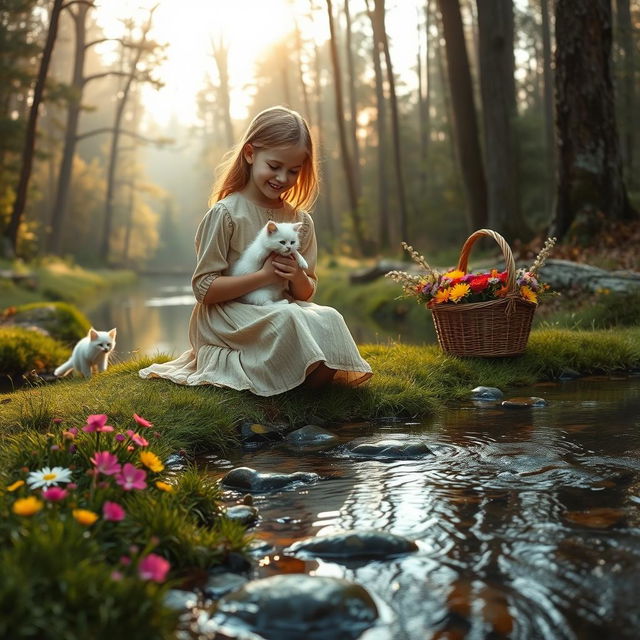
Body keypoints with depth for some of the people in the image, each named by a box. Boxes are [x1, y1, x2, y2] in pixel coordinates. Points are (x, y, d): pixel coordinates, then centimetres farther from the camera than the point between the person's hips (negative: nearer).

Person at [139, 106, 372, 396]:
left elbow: (306, 292, 12)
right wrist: (263, 276, -21)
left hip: (280, 309, 5)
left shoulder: (301, 220, 7)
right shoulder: (226, 213, -9)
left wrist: (298, 278, -13)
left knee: (329, 318, -24)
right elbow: (203, 289, -13)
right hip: (226, 316, -5)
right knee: (287, 318, -33)